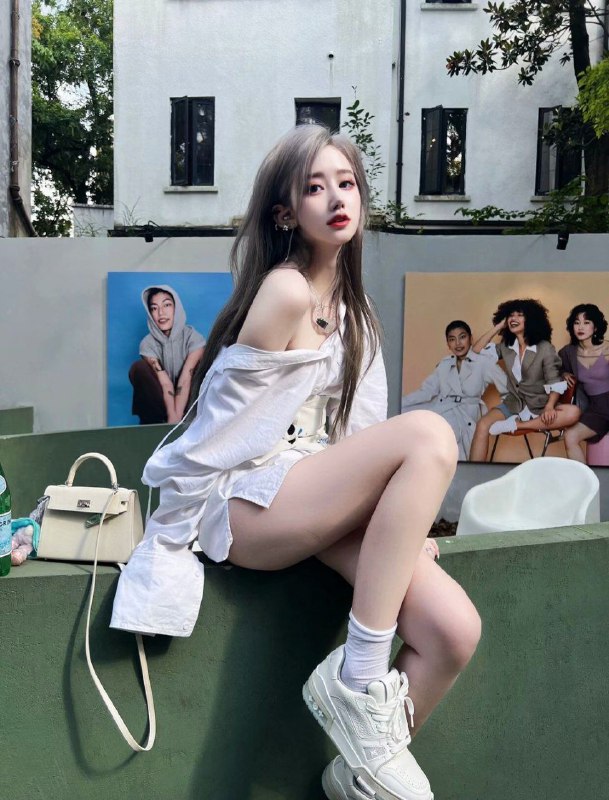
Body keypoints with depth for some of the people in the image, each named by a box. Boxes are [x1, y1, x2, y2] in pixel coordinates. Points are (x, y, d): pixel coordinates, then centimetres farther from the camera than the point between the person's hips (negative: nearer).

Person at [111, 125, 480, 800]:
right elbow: (221, 422, -10)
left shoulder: (347, 303, 16)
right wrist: (169, 533, -5)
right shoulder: (289, 292, -11)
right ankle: (357, 680, -19)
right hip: (245, 504, -7)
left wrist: (398, 520, 6)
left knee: (453, 630, -14)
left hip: (314, 499, 7)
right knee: (430, 436, -28)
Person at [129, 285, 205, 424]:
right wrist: (172, 418, -36)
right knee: (138, 368, -24)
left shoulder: (193, 337, -14)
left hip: (188, 397, 0)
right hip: (163, 400, 1)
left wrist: (176, 420, -34)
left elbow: (185, 380, -24)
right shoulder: (148, 343, -11)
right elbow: (165, 383, -22)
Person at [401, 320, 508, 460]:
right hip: (438, 411, 5)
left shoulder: (484, 362, 4)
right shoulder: (444, 365, 17)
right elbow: (425, 392, 10)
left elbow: (508, 388, 4)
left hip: (463, 414, -5)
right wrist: (396, 404, -1)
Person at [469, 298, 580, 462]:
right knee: (483, 425, -28)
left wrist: (549, 407, -27)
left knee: (572, 413, -32)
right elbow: (477, 351, 2)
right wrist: (498, 326, 0)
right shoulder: (505, 346, 7)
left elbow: (555, 383, -7)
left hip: (539, 406, -1)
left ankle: (515, 425, -30)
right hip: (514, 405, 1)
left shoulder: (545, 347, -5)